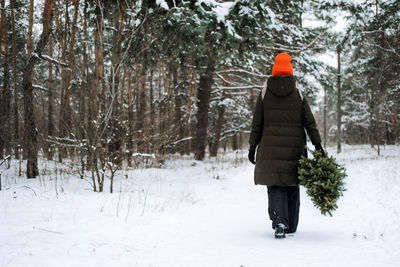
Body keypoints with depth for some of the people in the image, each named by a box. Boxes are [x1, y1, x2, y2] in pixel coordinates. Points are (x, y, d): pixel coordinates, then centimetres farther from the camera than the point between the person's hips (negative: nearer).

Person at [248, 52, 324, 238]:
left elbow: (257, 124, 2)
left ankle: (279, 222, -18)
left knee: (275, 186, 2)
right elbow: (310, 123, 0)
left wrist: (252, 147, 6)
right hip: (294, 149, 1)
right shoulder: (298, 95, 4)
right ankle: (291, 226, 21)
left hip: (271, 148, -1)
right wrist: (318, 146, 2)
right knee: (292, 187, 12)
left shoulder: (264, 94, 2)